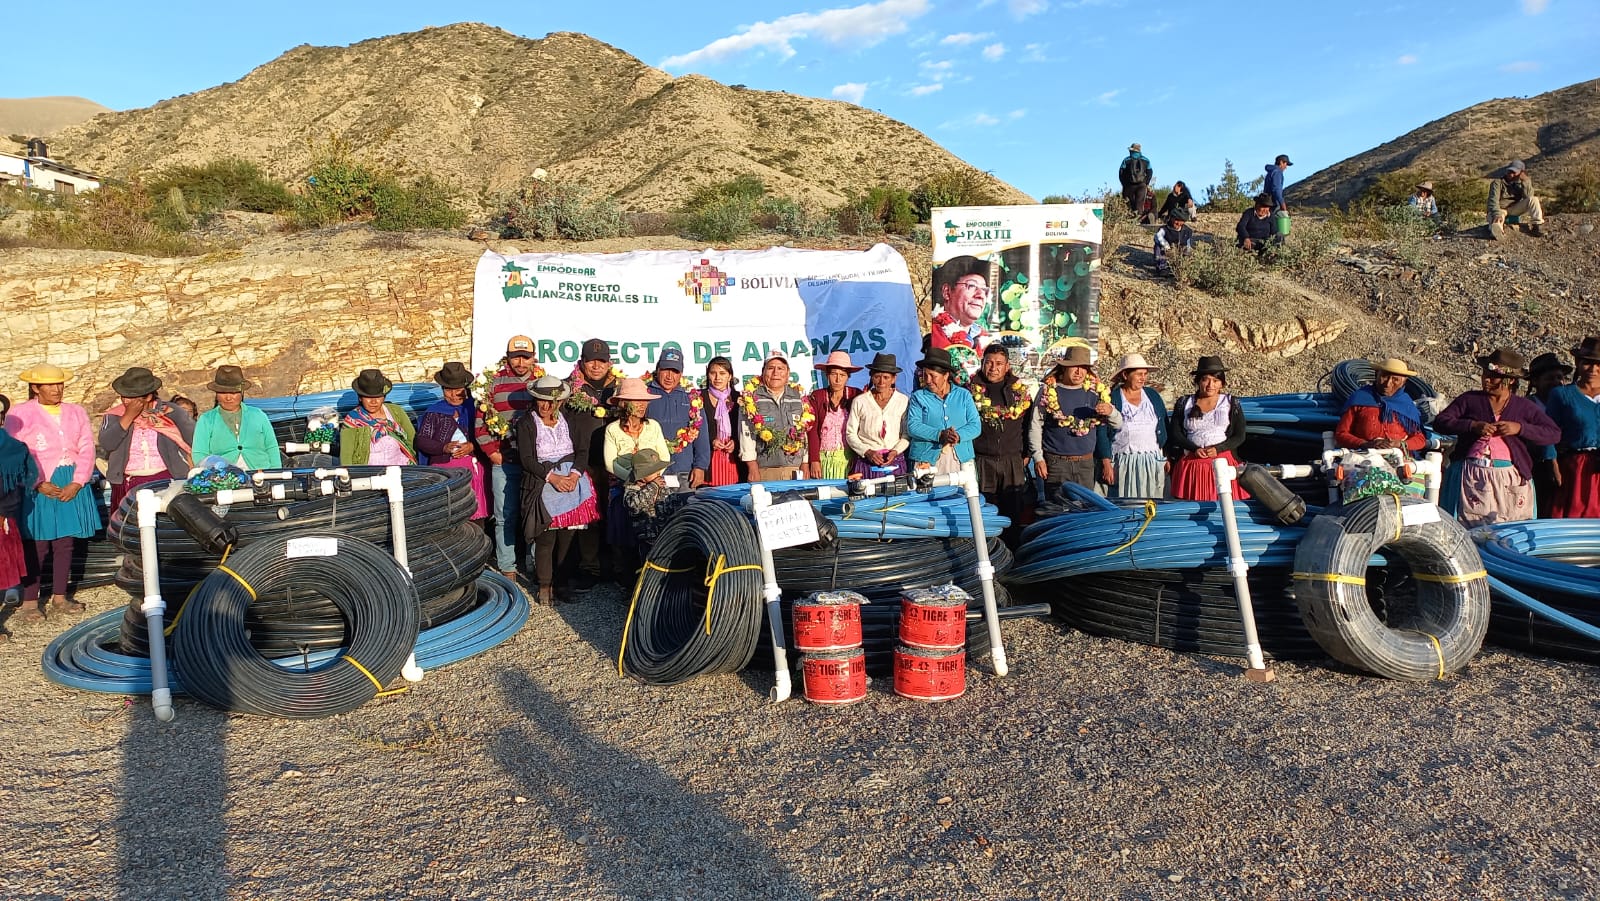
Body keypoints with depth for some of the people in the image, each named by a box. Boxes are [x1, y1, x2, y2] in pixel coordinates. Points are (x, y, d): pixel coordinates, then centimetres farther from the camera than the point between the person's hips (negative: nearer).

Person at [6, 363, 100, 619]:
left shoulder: (77, 413, 13)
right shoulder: (20, 414, 1)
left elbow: (86, 450, 5)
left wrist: (75, 484, -7)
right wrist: (40, 485, -15)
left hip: (72, 488, 4)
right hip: (37, 488, -3)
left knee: (65, 542, 6)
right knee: (37, 545, -4)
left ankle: (59, 597, 15)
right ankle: (30, 602, 2)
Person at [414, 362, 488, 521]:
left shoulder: (473, 408, 9)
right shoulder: (434, 412, 12)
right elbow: (421, 440, 5)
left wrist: (472, 447, -15)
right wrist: (444, 447, -10)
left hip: (472, 466, 0)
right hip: (443, 466, 0)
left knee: (474, 513, -10)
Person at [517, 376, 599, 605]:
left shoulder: (569, 420, 14)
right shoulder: (526, 424, 5)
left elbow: (582, 451, 8)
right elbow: (526, 459, -4)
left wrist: (574, 474, -10)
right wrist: (552, 477, -15)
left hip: (572, 481, 3)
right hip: (542, 483, -3)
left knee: (568, 536, 1)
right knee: (545, 537, -8)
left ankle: (561, 584, 12)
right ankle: (544, 585, 5)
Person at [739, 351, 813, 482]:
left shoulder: (798, 398, 14)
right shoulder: (750, 398, 3)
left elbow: (804, 433, 14)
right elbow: (746, 434, -3)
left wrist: (805, 466, 7)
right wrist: (753, 469, -9)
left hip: (794, 471, 3)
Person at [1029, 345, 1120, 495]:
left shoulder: (1093, 393, 8)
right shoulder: (1048, 391, 0)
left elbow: (1118, 425, 9)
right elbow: (1035, 426, 1)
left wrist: (1110, 411, -14)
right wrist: (1038, 458, -5)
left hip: (1086, 463, 3)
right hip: (1056, 463, -3)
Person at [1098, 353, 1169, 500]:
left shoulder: (1153, 396, 12)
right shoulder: (1111, 398, 0)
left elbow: (1164, 429, 14)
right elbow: (1102, 433, -3)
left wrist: (1166, 457, 7)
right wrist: (1106, 463, -9)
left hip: (1152, 464, 3)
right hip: (1122, 464, -3)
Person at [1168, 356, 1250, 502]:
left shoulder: (1231, 403, 8)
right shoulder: (1184, 403, 9)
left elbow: (1240, 436, 4)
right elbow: (1174, 434, 5)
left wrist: (1218, 449, -12)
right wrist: (1194, 449, -11)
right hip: (1191, 464, 1)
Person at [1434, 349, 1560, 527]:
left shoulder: (1524, 406, 12)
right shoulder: (1470, 399, 11)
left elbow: (1554, 434, 6)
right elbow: (1440, 422, 2)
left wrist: (1520, 428, -8)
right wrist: (1472, 426, -12)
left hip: (1511, 478, 1)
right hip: (1473, 477, 0)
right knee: (1472, 531, -4)